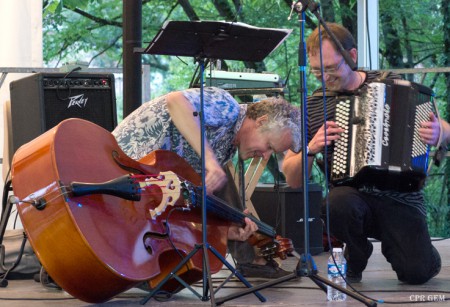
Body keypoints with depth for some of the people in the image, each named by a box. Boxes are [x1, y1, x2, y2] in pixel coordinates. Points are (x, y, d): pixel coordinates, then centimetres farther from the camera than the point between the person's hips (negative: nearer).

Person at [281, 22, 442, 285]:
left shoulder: (391, 84, 3)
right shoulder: (312, 106, 6)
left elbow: (440, 131, 9)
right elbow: (292, 179, 7)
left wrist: (438, 134, -15)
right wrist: (312, 149, -13)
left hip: (400, 199, 0)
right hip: (353, 195, 1)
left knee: (417, 273, -21)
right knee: (337, 204, -34)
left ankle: (422, 254, 18)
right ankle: (357, 256, -2)